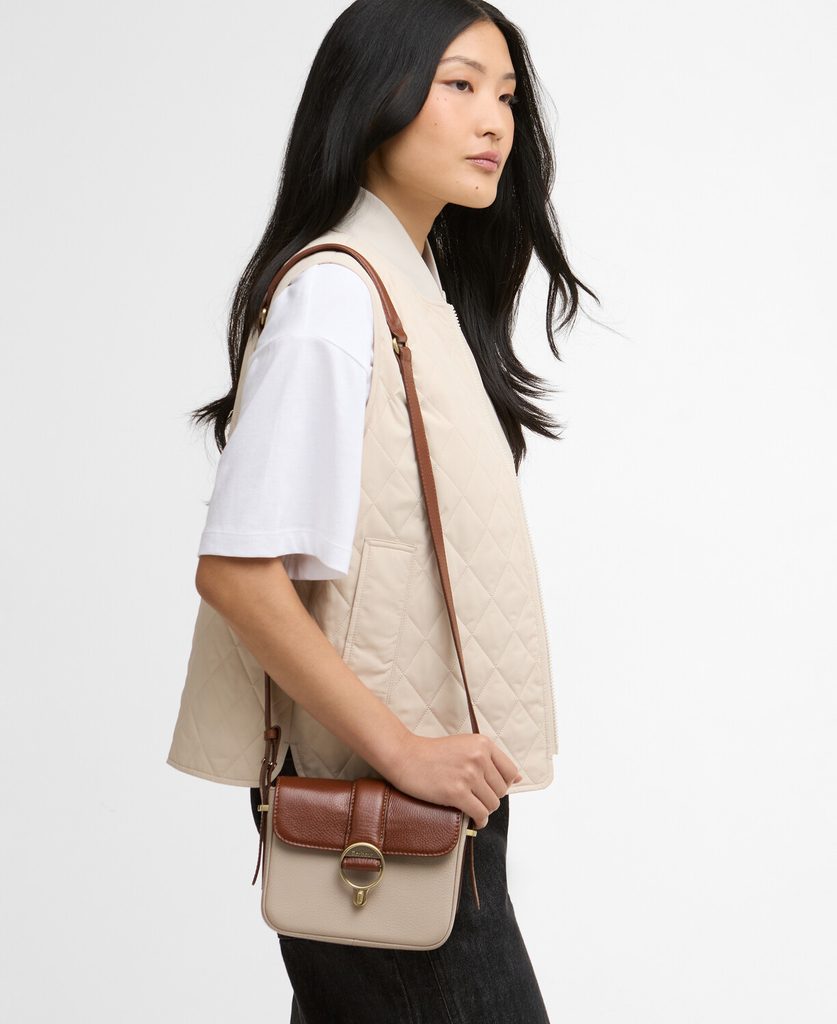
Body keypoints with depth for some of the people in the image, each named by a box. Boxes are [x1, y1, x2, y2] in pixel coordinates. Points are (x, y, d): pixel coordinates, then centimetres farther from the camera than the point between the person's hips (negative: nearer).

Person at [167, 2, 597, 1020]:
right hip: (370, 788, -8)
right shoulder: (333, 293, -16)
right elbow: (237, 570, -21)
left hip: (435, 782, 8)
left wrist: (449, 748, 12)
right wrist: (401, 748, -18)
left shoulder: (422, 286, 12)